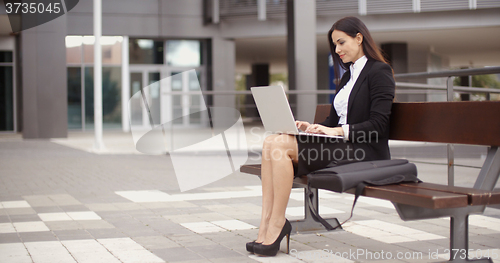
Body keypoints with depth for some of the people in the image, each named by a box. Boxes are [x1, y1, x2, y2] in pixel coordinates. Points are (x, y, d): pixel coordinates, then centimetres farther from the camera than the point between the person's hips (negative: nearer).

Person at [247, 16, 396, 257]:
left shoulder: (379, 72, -4)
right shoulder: (348, 76, 23)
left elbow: (378, 125, -13)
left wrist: (336, 131, -20)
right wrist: (313, 127, 2)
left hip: (365, 152, -9)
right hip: (341, 144, 9)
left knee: (280, 147, -24)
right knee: (272, 142, -15)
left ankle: (277, 223, -16)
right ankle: (266, 226, -22)